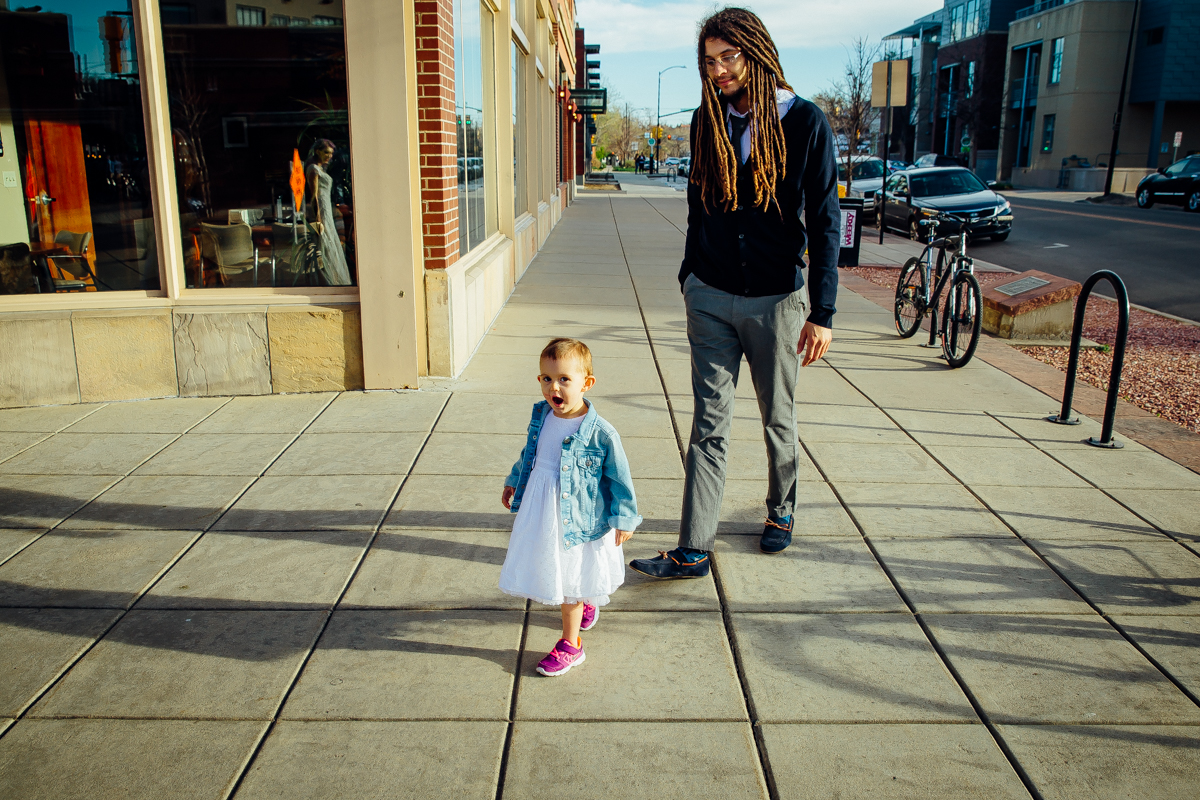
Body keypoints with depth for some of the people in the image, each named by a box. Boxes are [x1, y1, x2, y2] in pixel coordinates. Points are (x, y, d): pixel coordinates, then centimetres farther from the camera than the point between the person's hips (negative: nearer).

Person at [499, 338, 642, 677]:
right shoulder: (540, 416, -3)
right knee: (552, 570, 20)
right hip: (540, 512, 6)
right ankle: (586, 603, 50)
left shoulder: (600, 432, -20)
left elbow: (619, 477, -10)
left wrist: (624, 518, -6)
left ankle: (570, 645, 23)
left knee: (570, 581, 5)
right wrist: (513, 481, 26)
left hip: (578, 518, -6)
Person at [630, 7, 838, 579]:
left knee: (777, 420, 14)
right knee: (709, 424, 1)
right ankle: (693, 551, 5)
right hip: (711, 297, 2)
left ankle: (780, 510, 39)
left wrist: (822, 313, -12)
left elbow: (824, 223, -8)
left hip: (775, 300, -2)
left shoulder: (805, 123, -7)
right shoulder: (707, 122, 4)